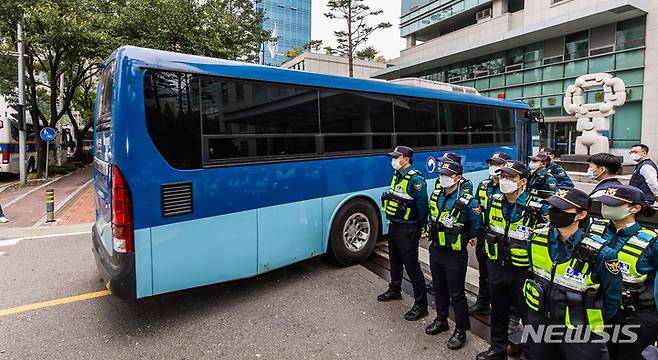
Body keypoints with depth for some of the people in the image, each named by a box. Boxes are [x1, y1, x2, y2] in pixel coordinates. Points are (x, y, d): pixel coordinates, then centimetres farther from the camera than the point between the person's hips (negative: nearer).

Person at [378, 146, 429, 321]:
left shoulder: (416, 179, -20)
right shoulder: (396, 175, 8)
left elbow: (423, 204, -19)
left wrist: (420, 226, -9)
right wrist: (393, 222, 18)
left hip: (408, 229, -9)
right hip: (394, 226, 9)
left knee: (412, 266, -3)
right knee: (395, 261, 24)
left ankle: (421, 305, 9)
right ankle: (395, 290, 44)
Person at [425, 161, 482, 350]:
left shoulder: (467, 202, -18)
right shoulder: (435, 195, 2)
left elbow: (476, 228, -7)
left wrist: (460, 238, 3)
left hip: (455, 254, -6)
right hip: (435, 250, 6)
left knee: (456, 294, 5)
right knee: (439, 288, 21)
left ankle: (460, 331, 22)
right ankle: (441, 320, 40)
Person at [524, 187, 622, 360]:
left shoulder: (600, 253, -23)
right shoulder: (537, 238, -9)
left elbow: (612, 297, -8)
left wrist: (595, 324, 2)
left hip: (580, 335, -4)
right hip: (539, 323, 5)